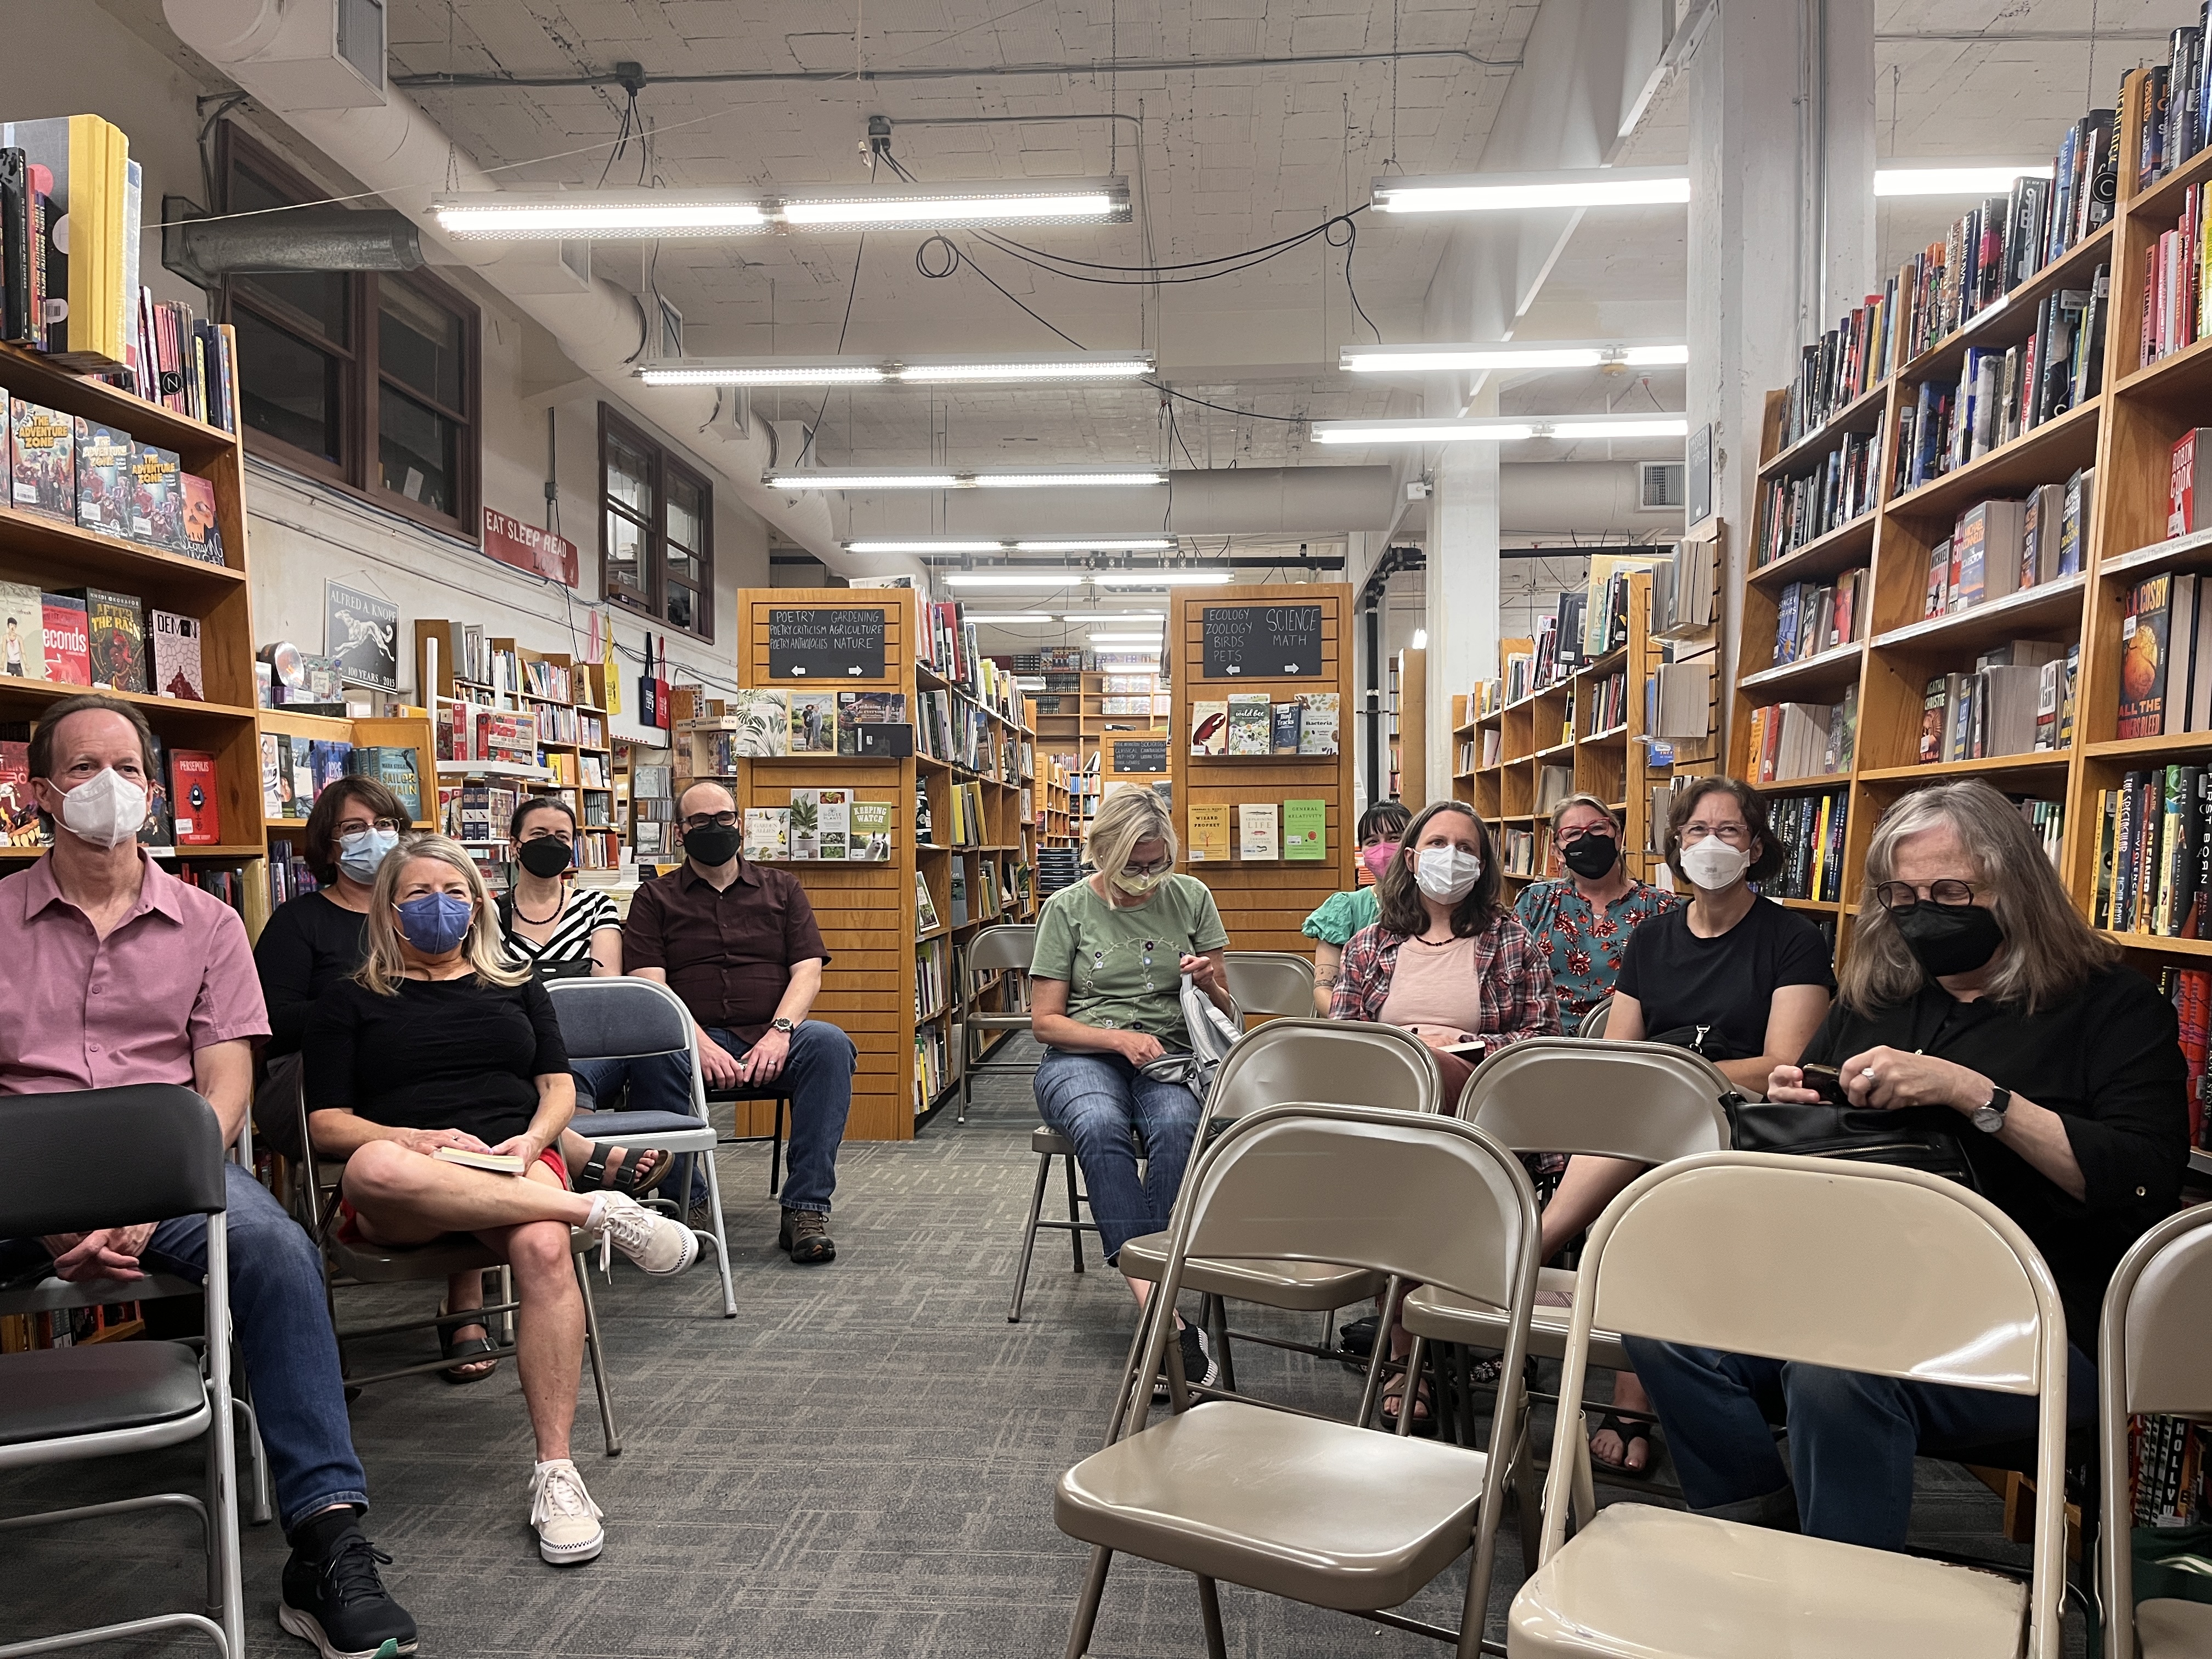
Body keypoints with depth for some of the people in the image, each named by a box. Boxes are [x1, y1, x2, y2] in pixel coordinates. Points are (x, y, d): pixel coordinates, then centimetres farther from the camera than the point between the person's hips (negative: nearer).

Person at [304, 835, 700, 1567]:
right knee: (376, 1169, -41)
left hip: (515, 1163, 2)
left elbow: (559, 1086, 17)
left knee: (543, 1247, -36)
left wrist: (533, 1139, -6)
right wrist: (422, 1140, -12)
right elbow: (327, 1123, 7)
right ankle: (600, 1210, -33)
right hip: (397, 1201, -1)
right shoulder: (351, 1001, 17)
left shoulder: (516, 987, 25)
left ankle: (555, 1470, -32)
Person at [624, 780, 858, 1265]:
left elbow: (808, 972, 7)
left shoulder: (781, 888, 19)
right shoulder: (655, 899, 15)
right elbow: (649, 986, 0)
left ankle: (806, 1209, -29)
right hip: (694, 1038, -1)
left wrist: (780, 1032, -13)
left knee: (829, 1043, -32)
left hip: (772, 1037, 1)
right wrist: (700, 1043, -18)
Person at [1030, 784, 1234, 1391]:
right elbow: (1045, 1021, 2)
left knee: (1176, 1125, -36)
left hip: (1171, 1053, 2)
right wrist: (1120, 1039, -13)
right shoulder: (1067, 908, 2)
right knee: (1100, 1126, -38)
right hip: (1083, 1055, -1)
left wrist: (1208, 983, -10)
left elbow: (1225, 1010, 14)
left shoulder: (1191, 898, 8)